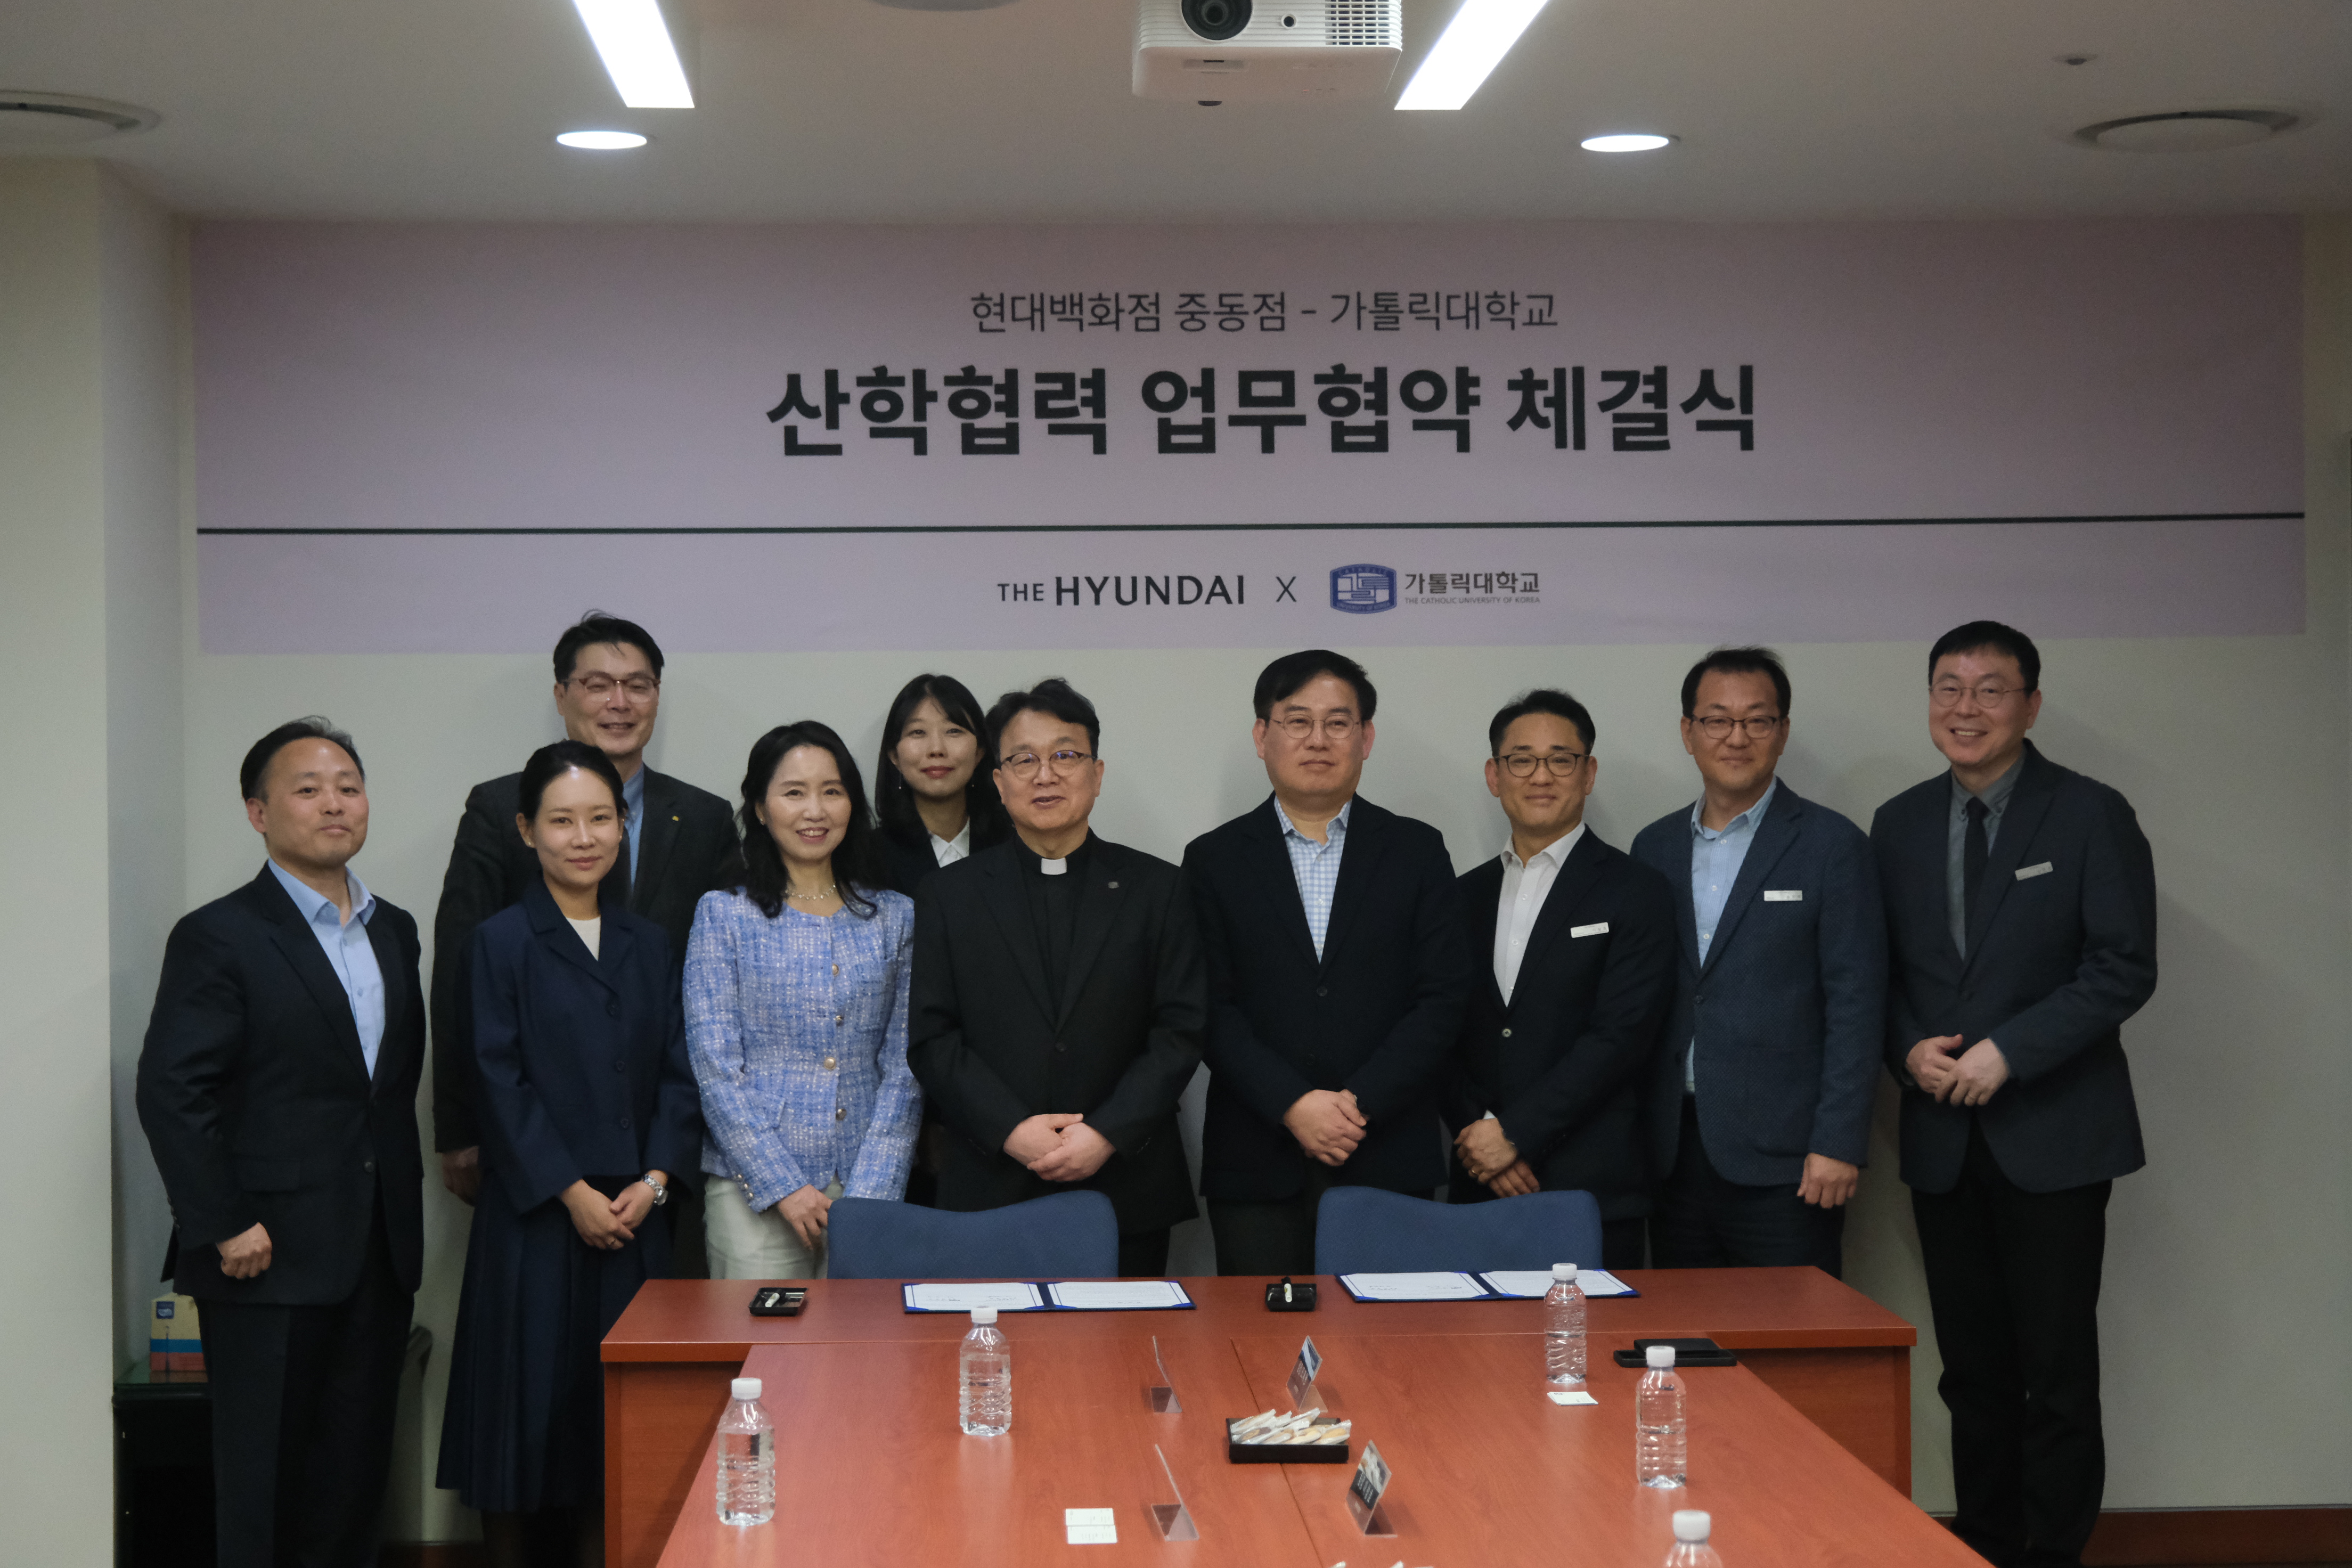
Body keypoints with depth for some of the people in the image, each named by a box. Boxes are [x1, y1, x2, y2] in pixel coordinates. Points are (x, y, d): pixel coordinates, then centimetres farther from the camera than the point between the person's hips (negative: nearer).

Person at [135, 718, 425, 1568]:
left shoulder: (394, 931, 13)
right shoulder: (219, 938, -8)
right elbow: (171, 1092, -13)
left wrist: (402, 1201, 11)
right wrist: (224, 1227, -16)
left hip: (379, 1256, 6)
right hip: (273, 1258, -6)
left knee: (359, 1472, 10)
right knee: (265, 1475, 2)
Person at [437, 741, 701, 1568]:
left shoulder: (647, 942, 11)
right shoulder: (503, 941, -2)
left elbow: (677, 1070, 9)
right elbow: (501, 1080, -7)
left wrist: (655, 1177, -5)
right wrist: (572, 1192, -12)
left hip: (633, 1212, 4)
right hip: (535, 1212, -4)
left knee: (618, 1405, 5)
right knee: (528, 1398, 0)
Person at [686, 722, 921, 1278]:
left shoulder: (895, 917, 9)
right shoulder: (724, 914, 3)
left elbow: (904, 1065, 5)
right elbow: (714, 1065, -2)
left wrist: (870, 1192, -6)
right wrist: (784, 1185, -10)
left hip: (869, 1185, 2)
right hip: (754, 1186, -2)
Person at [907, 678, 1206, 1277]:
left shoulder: (1155, 888, 7)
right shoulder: (948, 897, 8)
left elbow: (1182, 1030, 1)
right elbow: (930, 1037, 2)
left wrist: (1107, 1134, -11)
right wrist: (1012, 1131, -11)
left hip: (1127, 1190, 0)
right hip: (990, 1193, 0)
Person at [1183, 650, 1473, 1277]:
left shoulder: (1417, 851, 9)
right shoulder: (1214, 860, 8)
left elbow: (1443, 996, 2)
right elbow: (1211, 1008, 0)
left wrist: (1360, 1102, -9)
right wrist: (1293, 1105, -12)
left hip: (1389, 1161, 0)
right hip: (1257, 1171, 0)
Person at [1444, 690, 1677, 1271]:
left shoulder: (1637, 892, -1)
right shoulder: (1466, 895, 15)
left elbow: (1619, 1037, -10)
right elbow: (1444, 1036, 10)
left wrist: (1514, 1133, -13)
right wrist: (1480, 1136, -7)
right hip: (1480, 1186, 4)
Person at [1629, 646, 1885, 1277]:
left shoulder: (1831, 846, -1)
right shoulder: (1655, 847, 13)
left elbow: (1855, 1005, -5)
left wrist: (1837, 1145, -12)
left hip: (1782, 1159, -4)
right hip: (1672, 1154, 4)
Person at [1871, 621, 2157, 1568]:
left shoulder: (2090, 816, -4)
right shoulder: (1900, 825, 10)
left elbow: (2125, 968, -10)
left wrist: (2009, 1051, -16)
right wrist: (1909, 1050, -5)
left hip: (2051, 1134, -4)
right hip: (1944, 1137, 4)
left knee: (2057, 1374, -2)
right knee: (1973, 1373, 9)